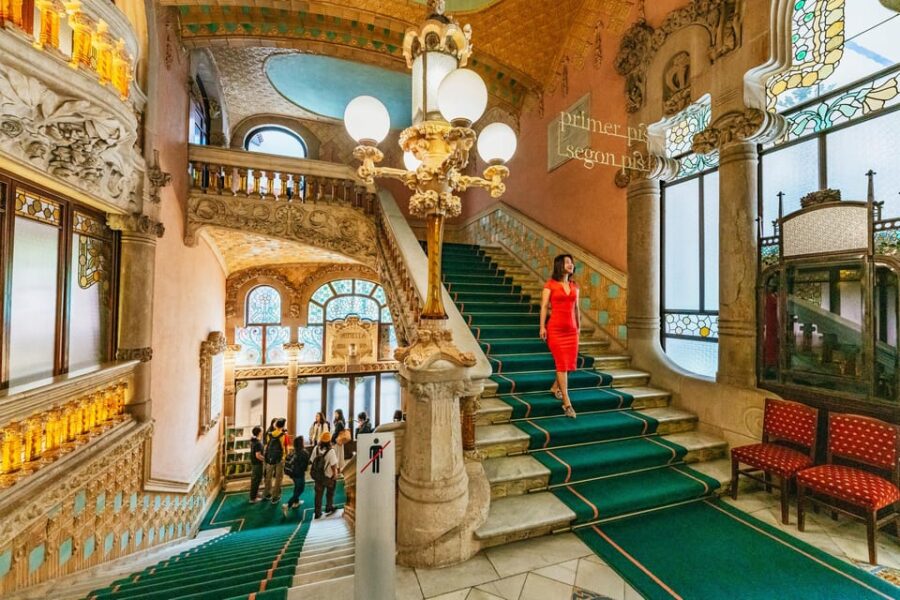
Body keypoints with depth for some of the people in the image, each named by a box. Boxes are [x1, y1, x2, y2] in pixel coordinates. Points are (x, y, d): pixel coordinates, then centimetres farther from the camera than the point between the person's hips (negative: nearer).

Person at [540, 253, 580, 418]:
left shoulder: (574, 286, 12)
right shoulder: (550, 284, -2)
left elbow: (576, 308, 17)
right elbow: (544, 306, -4)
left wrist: (579, 326, 16)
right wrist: (542, 327, -10)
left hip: (571, 329, 6)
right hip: (555, 329, -5)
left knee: (570, 363, 10)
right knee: (562, 363, -6)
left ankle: (555, 387, 36)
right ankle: (567, 403, -1)